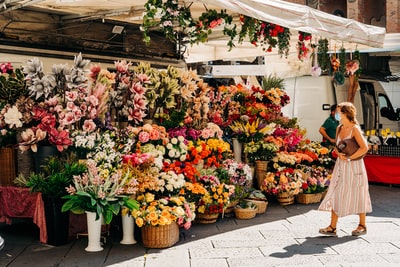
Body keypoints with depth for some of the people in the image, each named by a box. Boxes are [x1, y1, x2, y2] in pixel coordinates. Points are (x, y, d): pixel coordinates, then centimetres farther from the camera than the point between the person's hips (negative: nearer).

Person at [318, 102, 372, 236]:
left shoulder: (355, 128, -12)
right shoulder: (339, 128, 9)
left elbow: (364, 148, -19)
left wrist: (349, 158, -17)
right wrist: (339, 154, -5)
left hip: (354, 166, -7)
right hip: (340, 166, 7)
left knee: (358, 195, 3)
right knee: (336, 195, 3)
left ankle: (362, 226, 16)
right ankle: (332, 227, 7)